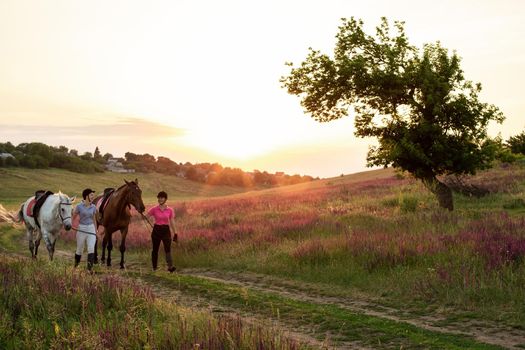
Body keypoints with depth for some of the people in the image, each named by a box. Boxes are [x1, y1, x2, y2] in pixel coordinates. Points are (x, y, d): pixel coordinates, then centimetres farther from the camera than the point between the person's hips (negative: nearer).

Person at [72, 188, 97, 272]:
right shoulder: (79, 206, -8)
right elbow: (73, 217, 0)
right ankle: (76, 266, 35)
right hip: (81, 229, -2)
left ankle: (90, 268, -18)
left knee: (91, 248, -14)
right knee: (79, 249, 11)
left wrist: (96, 231, 18)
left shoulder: (93, 207, 3)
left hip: (91, 229, 2)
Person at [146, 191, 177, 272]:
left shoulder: (170, 210, 2)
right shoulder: (154, 209, 0)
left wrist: (175, 233, 2)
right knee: (155, 250, 9)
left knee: (168, 249, -16)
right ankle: (154, 267, 24)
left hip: (166, 230, -1)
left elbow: (172, 222, 5)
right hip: (156, 230, 1)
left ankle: (170, 266, -28)